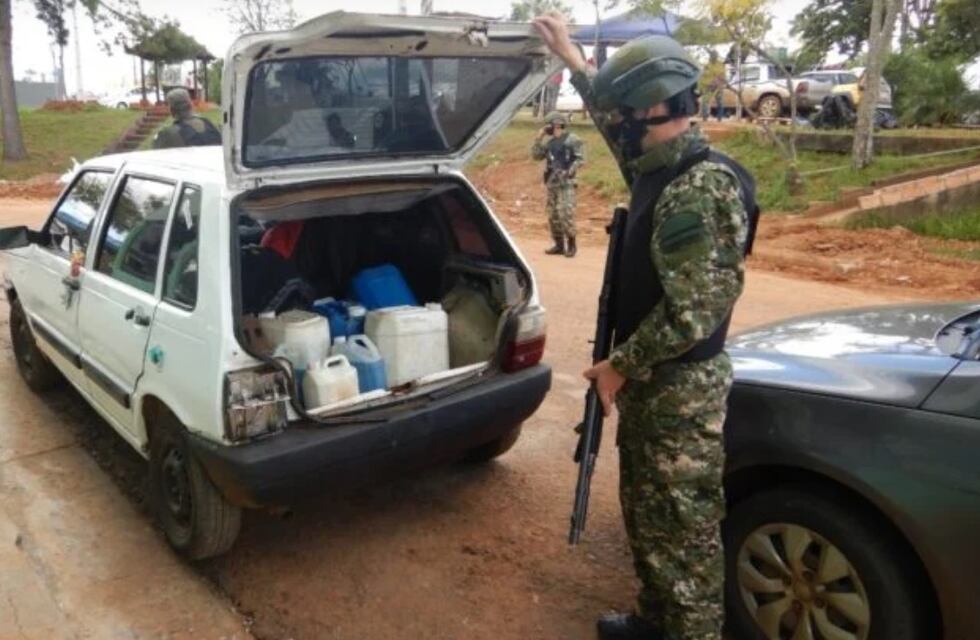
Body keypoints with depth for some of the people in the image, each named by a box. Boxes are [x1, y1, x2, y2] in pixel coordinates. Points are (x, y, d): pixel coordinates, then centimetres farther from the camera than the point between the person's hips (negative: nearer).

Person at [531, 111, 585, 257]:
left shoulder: (572, 139, -5)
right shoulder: (549, 142, 14)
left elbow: (580, 158, -10)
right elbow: (536, 155, 14)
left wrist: (569, 172, -17)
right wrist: (539, 138, 6)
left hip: (566, 183, -7)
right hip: (551, 182, 7)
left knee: (566, 213, -14)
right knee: (553, 214, 7)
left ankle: (571, 244, -4)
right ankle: (559, 244, 15)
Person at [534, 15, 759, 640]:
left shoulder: (700, 189, -23)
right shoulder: (661, 169, 7)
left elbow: (692, 314, -26)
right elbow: (614, 121, 28)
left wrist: (619, 366, -15)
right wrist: (570, 55, 29)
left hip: (681, 388, -10)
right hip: (650, 379, 10)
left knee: (684, 526, 4)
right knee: (645, 512, 22)